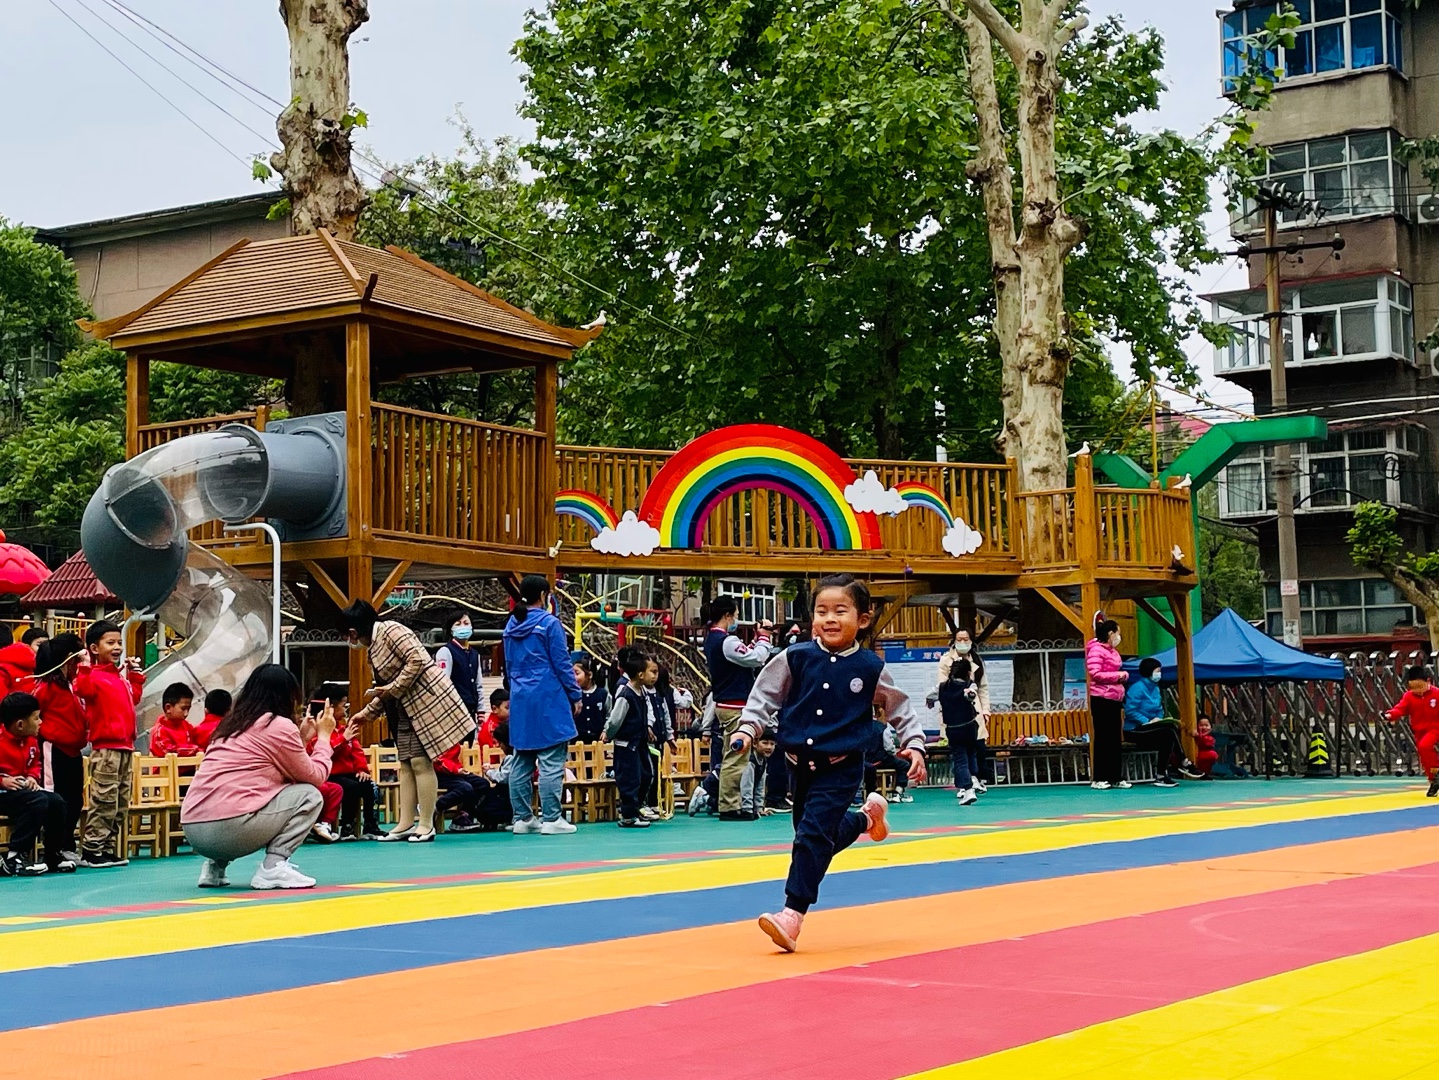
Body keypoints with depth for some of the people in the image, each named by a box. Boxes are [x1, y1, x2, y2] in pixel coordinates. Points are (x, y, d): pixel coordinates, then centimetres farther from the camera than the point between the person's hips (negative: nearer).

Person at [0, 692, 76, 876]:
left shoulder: (31, 740, 5)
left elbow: (35, 764, 21)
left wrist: (32, 777, 0)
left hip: (21, 789, 8)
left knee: (56, 802, -7)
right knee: (37, 800, -30)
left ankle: (54, 855, 8)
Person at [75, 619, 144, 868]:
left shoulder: (121, 676, 18)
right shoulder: (94, 675, -8)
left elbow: (133, 697, 32)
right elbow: (83, 689, -28)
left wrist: (135, 674, 29)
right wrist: (85, 668, -35)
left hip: (125, 747, 9)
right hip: (105, 748, -9)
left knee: (121, 803, 12)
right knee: (104, 802, -9)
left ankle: (107, 848, 18)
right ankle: (91, 850, -4)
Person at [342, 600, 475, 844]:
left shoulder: (391, 630, -12)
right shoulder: (373, 649, 17)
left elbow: (417, 661, -22)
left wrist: (392, 689, -16)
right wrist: (366, 713, 21)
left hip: (427, 700, -10)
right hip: (405, 708, 10)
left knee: (421, 762, -9)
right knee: (406, 765, 7)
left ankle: (426, 825, -5)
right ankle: (406, 824, 8)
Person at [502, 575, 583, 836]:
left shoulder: (512, 625, 11)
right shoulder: (549, 623, -9)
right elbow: (562, 663, -9)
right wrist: (575, 696, -1)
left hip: (520, 701, 7)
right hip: (548, 699, -7)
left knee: (522, 761, 10)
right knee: (551, 762, -4)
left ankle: (522, 818, 13)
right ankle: (551, 819, -6)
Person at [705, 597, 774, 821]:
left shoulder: (712, 640, 14)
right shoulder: (727, 641, -19)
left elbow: (746, 657, 16)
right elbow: (757, 659, -18)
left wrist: (757, 639, 9)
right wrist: (764, 637, -4)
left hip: (724, 705, 11)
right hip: (735, 706, -11)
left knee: (730, 757, 14)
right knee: (735, 759, -8)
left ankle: (728, 804, 18)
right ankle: (729, 807, -7)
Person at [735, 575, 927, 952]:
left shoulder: (869, 667, -5)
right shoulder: (795, 659, -4)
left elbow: (900, 708, 7)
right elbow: (765, 694, 4)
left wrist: (915, 745, 1)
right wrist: (748, 729, -8)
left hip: (841, 767, -4)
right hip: (801, 762, 4)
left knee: (813, 836, -15)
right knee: (819, 836, 17)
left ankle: (792, 915, -13)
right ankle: (866, 817, 47)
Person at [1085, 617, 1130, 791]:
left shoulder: (1113, 651, 16)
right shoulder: (1096, 650, -11)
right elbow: (1095, 674, -20)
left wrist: (1124, 675, 5)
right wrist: (1117, 675, -15)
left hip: (1114, 699, 9)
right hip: (1101, 699, -9)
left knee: (1116, 739, 10)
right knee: (1102, 739, -5)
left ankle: (1117, 778, 15)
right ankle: (1099, 779, -1)